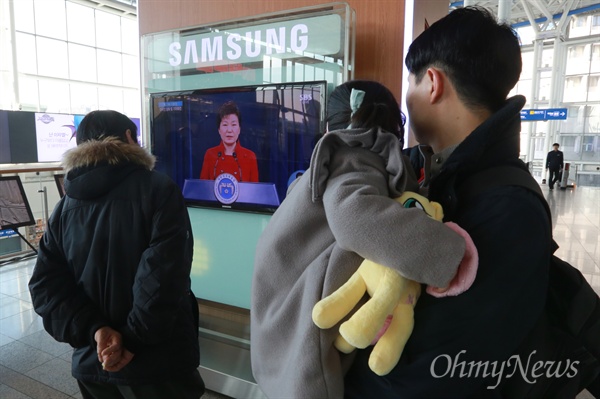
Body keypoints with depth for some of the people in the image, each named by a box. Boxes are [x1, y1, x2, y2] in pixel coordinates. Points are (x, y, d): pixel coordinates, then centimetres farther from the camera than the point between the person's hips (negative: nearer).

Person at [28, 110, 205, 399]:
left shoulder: (64, 208, 4)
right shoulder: (159, 189, -13)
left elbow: (45, 285, -3)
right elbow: (164, 274, -23)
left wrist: (94, 329, -11)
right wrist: (135, 339, -16)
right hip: (160, 362, -5)